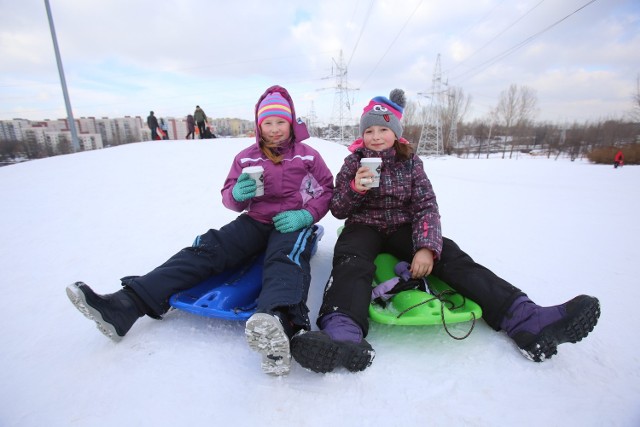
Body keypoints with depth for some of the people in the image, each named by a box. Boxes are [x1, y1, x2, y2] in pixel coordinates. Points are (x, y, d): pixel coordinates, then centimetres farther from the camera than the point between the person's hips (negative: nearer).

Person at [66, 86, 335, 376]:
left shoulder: (308, 155, 5)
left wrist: (306, 215, -14)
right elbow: (229, 197, 11)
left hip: (293, 224, -3)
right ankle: (124, 306, -28)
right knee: (205, 249, -19)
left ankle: (277, 324, -70)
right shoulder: (246, 157, 10)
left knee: (284, 259, -39)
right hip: (255, 221, 4)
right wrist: (237, 195, -15)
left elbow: (327, 190, 5)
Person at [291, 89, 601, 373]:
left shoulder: (410, 162, 5)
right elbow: (338, 211, 2)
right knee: (351, 261, -35)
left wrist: (427, 247, -22)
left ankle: (527, 320, -31)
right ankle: (342, 332, -61)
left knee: (452, 256, -23)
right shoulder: (354, 163, 3)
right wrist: (355, 188, -20)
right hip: (365, 227, -1)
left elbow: (426, 206, -4)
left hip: (403, 228, 2)